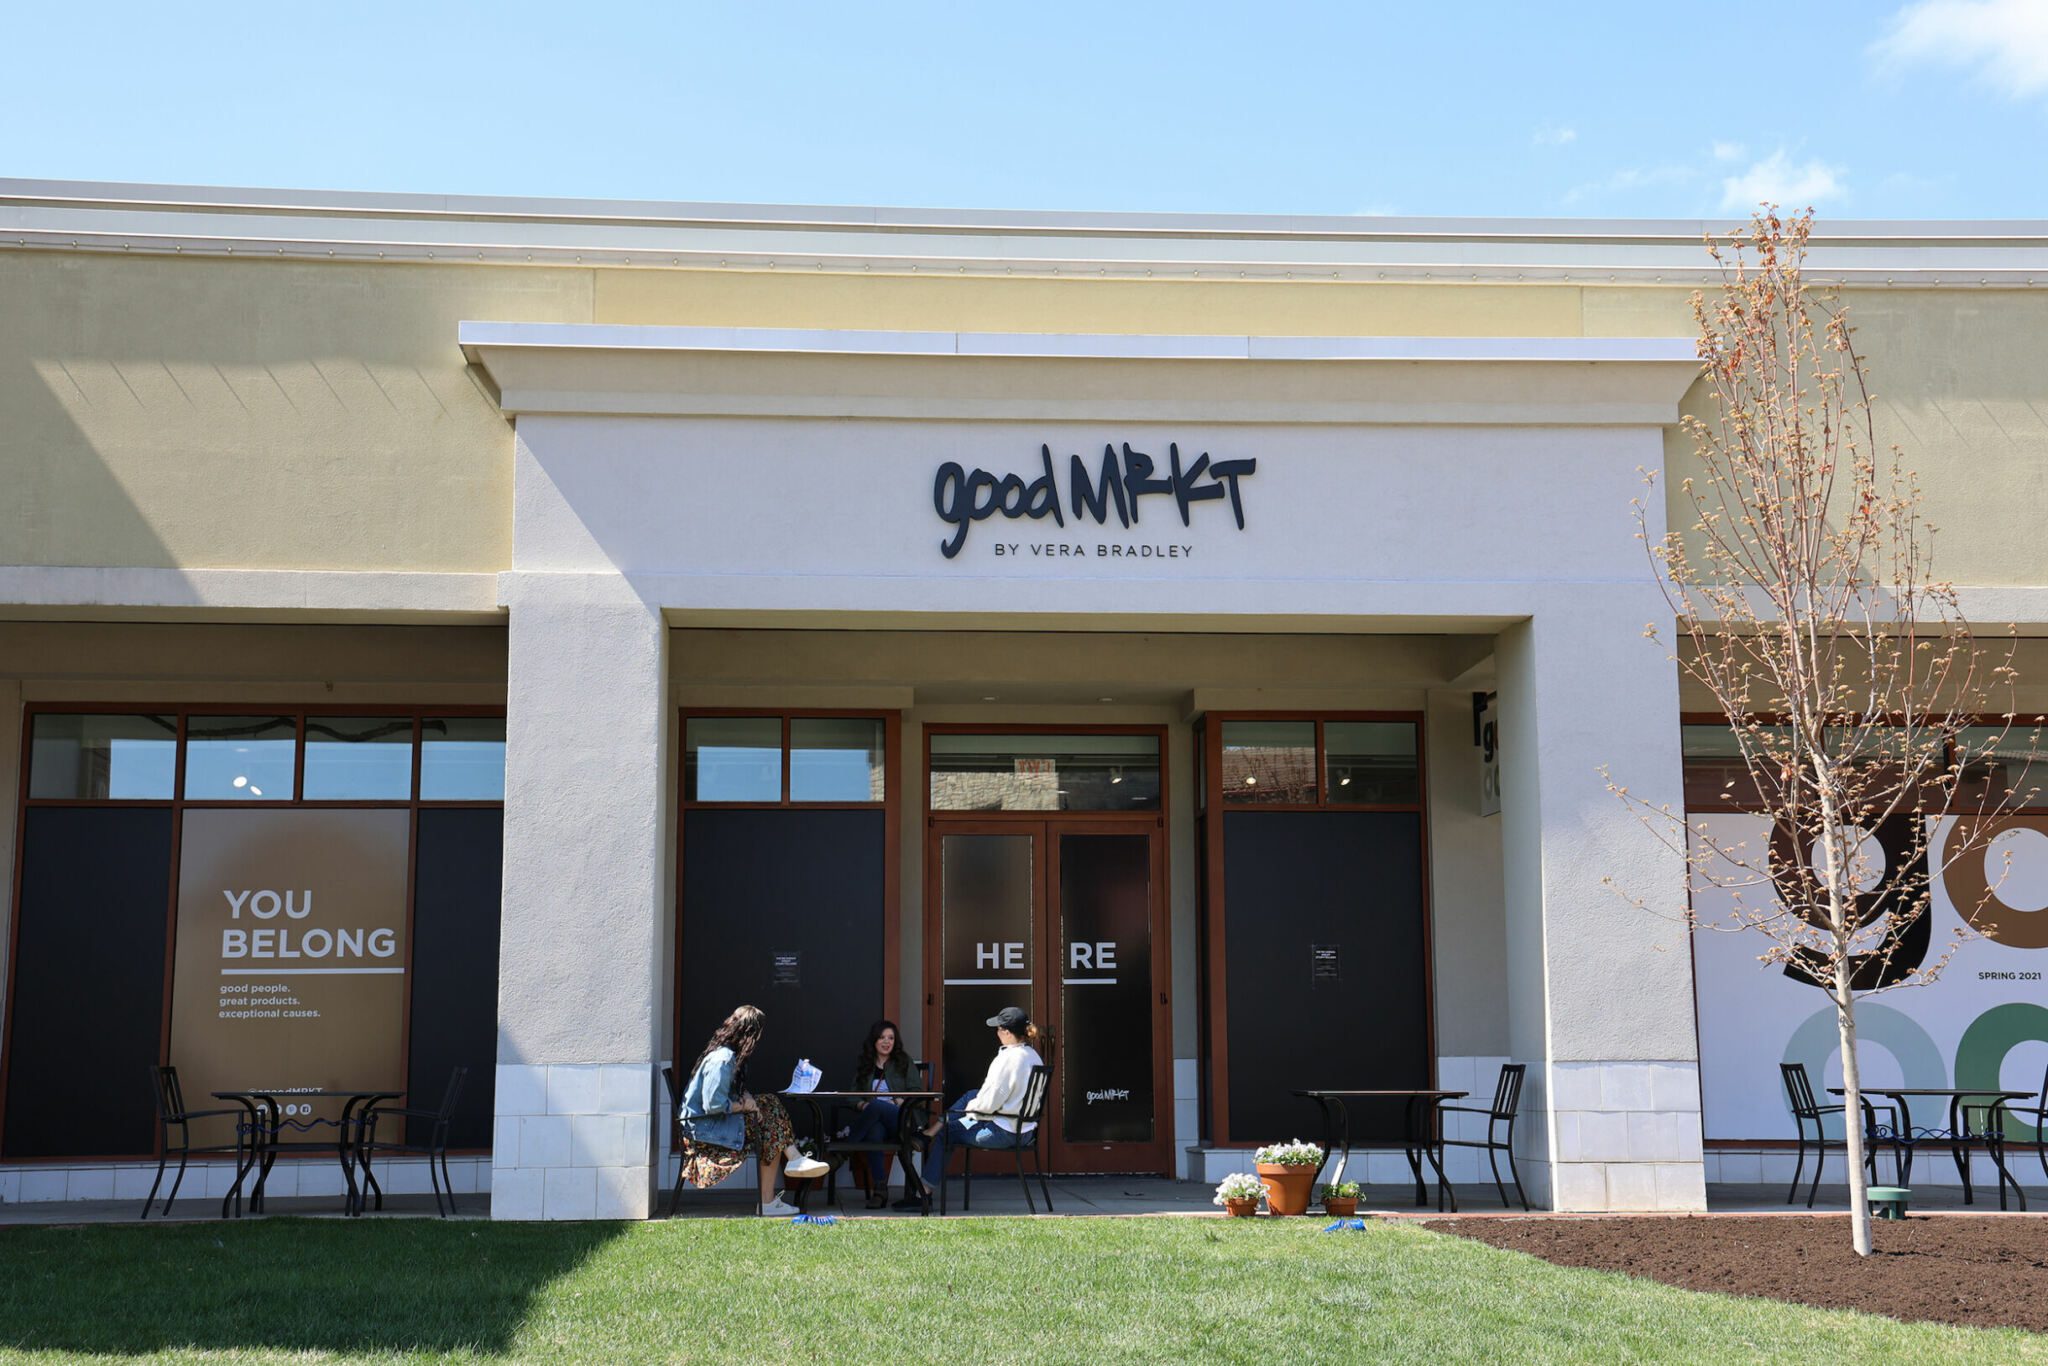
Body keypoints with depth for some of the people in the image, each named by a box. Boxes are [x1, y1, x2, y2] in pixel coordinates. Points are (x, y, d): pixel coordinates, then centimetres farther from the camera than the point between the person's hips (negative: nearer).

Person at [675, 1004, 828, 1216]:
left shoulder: (729, 1054, 11)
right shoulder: (722, 1060, -22)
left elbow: (736, 1087, 24)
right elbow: (713, 1105, -28)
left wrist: (746, 1096, 2)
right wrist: (743, 1105, -13)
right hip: (705, 1128, -10)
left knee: (772, 1104, 2)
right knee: (772, 1131, -10)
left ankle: (794, 1159, -8)